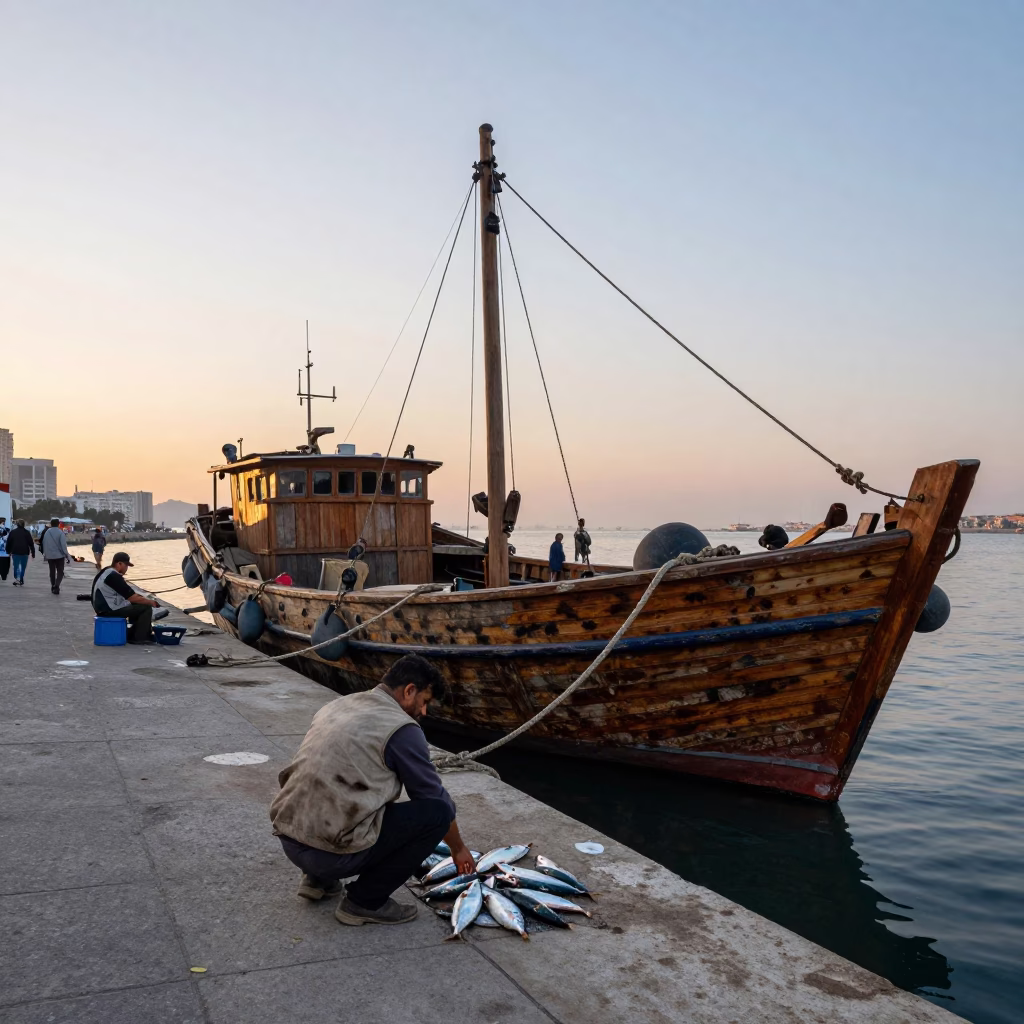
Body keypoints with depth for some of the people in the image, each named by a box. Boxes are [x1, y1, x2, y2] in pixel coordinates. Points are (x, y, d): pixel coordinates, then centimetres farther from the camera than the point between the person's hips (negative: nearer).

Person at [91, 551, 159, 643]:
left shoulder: (106, 572, 13)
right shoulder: (114, 576, -20)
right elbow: (132, 598, -19)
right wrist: (151, 602, -6)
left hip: (103, 608, 11)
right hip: (110, 611, -11)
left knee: (136, 604, 25)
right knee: (146, 608, -8)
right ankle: (139, 638, -3)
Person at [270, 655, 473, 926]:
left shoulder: (337, 705, 15)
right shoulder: (401, 728, -8)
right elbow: (435, 796, 2)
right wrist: (458, 848, 21)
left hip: (288, 840, 8)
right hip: (331, 852, -8)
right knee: (438, 810, -2)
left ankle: (319, 878, 22)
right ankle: (365, 901, 3)